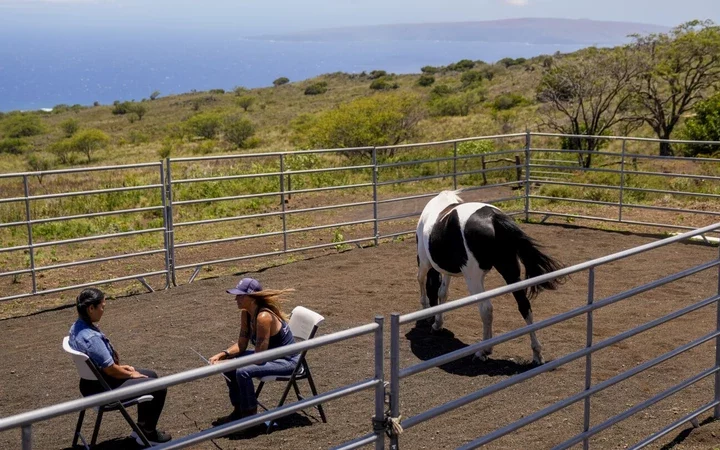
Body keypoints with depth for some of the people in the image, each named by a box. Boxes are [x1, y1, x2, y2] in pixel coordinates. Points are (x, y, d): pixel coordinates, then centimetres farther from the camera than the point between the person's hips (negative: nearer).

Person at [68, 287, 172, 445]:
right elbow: (110, 370, -24)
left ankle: (141, 427, 29)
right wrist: (131, 374, -7)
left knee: (150, 375, 22)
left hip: (91, 382, 10)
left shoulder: (76, 327, -1)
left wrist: (120, 367, 11)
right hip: (103, 389, -10)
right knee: (159, 388, -3)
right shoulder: (91, 337, -32)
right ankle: (148, 434, 12)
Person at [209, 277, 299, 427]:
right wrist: (223, 355, -12)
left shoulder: (263, 317, -29)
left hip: (288, 361, -10)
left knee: (243, 372, -27)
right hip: (270, 354, 10)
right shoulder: (246, 313, -2)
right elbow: (241, 345, 5)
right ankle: (238, 411, 17)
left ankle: (250, 416, -8)